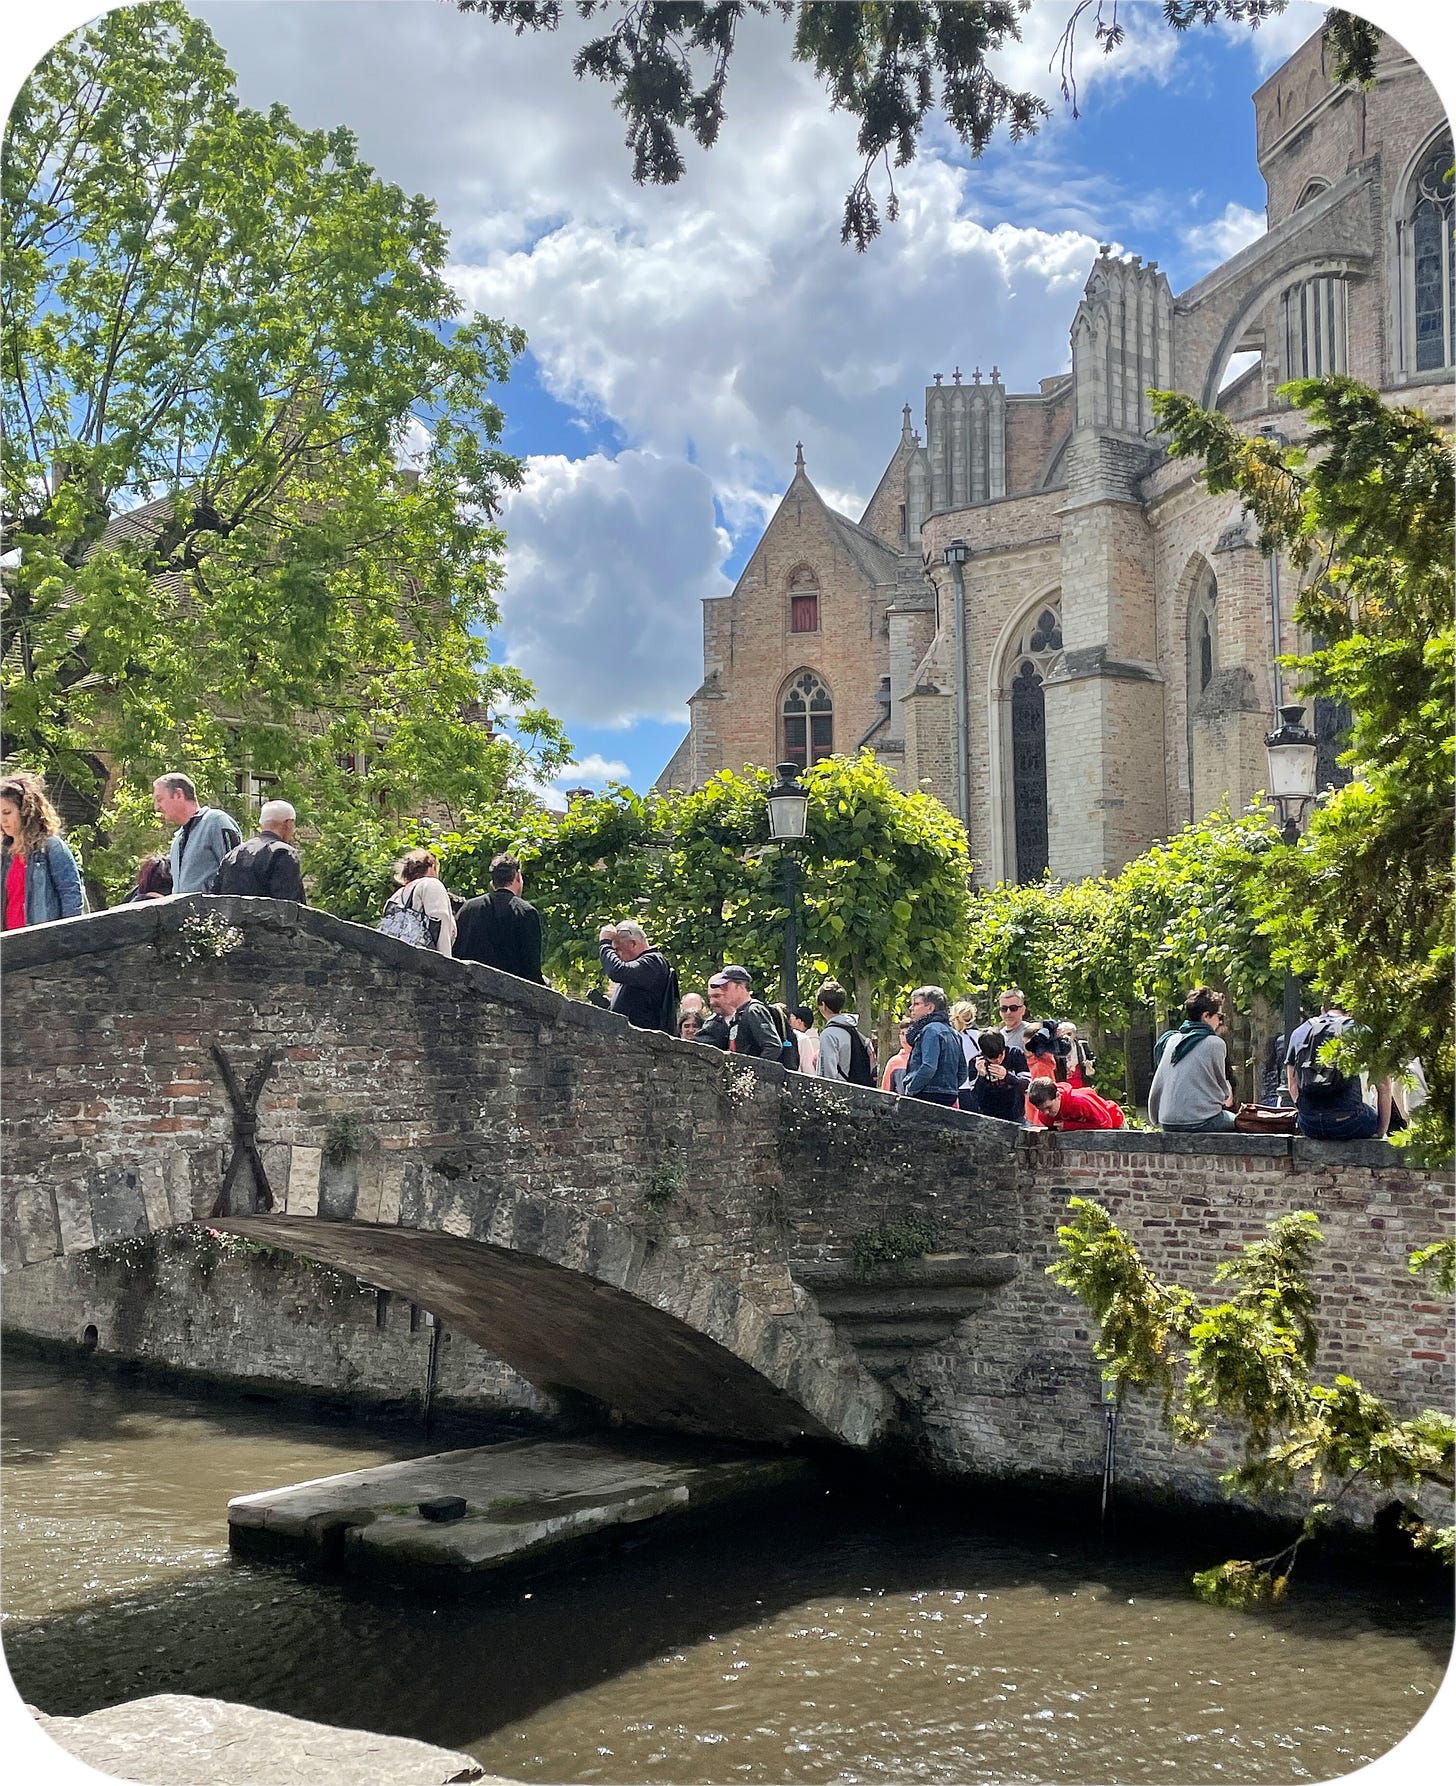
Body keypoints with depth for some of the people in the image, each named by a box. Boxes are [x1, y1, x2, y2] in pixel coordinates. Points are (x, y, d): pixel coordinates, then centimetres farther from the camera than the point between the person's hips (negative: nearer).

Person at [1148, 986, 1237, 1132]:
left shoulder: (1172, 1040, 9)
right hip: (1202, 1122, -7)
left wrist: (1155, 1118, 23)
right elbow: (1223, 1089, 6)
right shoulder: (1215, 1043, -6)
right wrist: (1226, 1098, 28)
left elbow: (1156, 1086, 12)